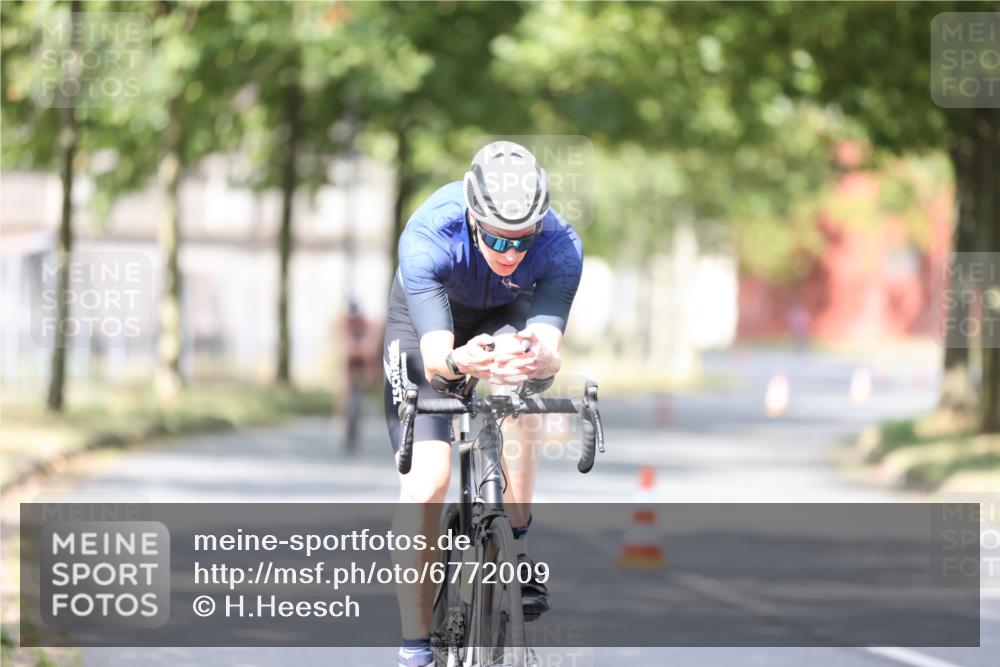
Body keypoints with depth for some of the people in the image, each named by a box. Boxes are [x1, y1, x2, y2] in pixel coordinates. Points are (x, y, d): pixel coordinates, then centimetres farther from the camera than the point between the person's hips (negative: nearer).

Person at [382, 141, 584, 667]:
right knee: (425, 480, -14)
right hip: (426, 319, -1)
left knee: (522, 389, -35)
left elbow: (550, 350, -42)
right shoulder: (427, 237, -39)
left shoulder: (559, 245, -34)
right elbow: (434, 358, -45)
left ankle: (515, 548, -18)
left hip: (508, 315, 1)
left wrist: (539, 358, -66)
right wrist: (458, 362, -68)